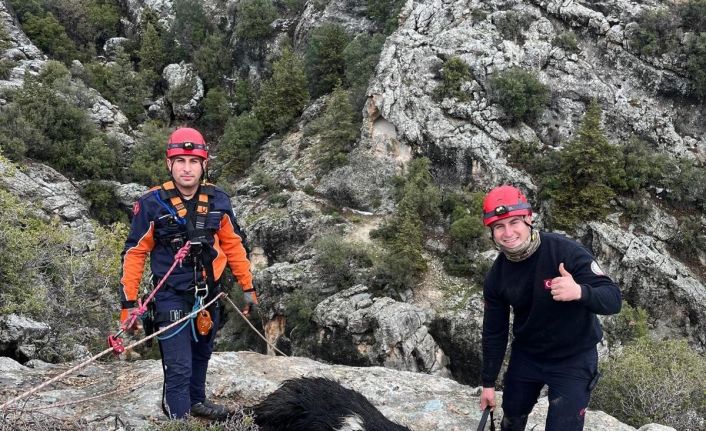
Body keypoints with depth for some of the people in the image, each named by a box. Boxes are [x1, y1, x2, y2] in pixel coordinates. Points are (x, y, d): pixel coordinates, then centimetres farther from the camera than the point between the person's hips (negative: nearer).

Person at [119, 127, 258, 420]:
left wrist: (248, 287, 10)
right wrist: (128, 303, -9)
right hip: (171, 297, -4)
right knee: (179, 368, -8)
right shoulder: (152, 204, -15)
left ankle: (196, 401, 48)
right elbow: (134, 253, -8)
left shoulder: (218, 201, -5)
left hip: (208, 294, 5)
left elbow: (233, 245, 7)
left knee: (201, 355, 24)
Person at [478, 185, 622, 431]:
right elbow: (494, 332, 1)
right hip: (526, 356, 4)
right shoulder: (496, 277, -11)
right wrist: (488, 383, 6)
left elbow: (613, 299, -26)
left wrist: (580, 292, -47)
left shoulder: (565, 251, -25)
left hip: (573, 360, -4)